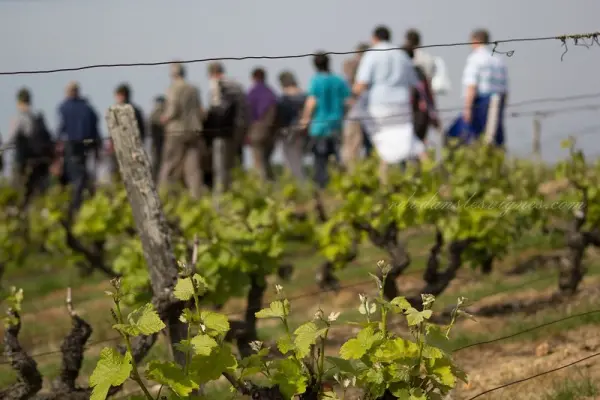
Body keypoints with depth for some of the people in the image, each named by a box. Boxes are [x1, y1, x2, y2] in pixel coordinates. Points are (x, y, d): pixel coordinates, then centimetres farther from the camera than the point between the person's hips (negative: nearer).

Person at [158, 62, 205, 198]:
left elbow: (173, 111, -14)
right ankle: (196, 196, -4)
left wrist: (164, 118, 3)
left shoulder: (173, 89, -7)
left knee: (169, 166, 1)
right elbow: (200, 112, 10)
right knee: (193, 167, 3)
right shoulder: (194, 89, 10)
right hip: (194, 130, 5)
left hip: (177, 131, -5)